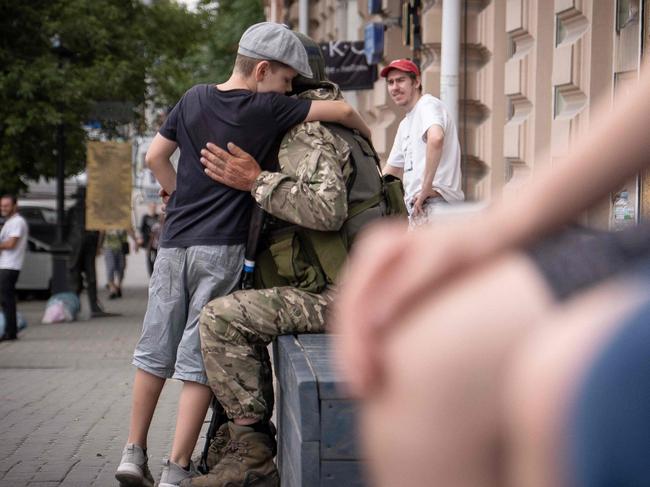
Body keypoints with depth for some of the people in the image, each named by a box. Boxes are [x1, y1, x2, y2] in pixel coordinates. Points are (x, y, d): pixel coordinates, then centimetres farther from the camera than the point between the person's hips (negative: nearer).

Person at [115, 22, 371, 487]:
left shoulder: (194, 99, 9)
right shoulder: (268, 109, -6)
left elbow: (155, 157, 13)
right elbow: (341, 110, -5)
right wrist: (369, 139, 14)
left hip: (174, 242, 5)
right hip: (222, 247, -5)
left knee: (155, 351, 14)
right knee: (199, 360, -1)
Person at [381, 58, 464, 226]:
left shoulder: (428, 104, -6)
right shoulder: (405, 124, 24)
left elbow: (436, 138, -28)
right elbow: (391, 171, 32)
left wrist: (426, 188, -26)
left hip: (434, 202, -10)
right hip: (419, 208, 10)